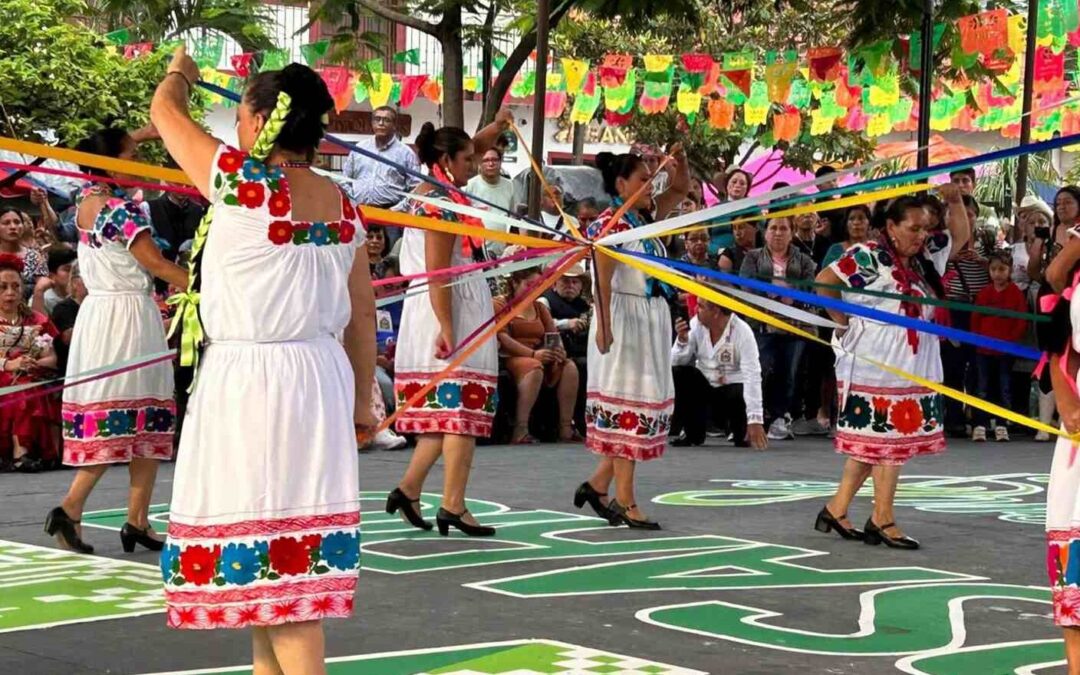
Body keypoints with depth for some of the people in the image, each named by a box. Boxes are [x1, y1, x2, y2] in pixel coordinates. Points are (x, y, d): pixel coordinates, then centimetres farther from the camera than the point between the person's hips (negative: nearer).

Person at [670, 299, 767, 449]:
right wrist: (682, 340, -27)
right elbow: (676, 363, -5)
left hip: (733, 387, -4)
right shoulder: (696, 324, -10)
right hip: (704, 385, 4)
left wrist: (755, 421, -37)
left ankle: (741, 432, 3)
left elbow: (752, 376, -29)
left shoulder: (742, 332, -22)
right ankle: (692, 432, -3)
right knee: (677, 374, -22)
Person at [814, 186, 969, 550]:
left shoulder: (926, 257, 12)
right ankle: (882, 521, 1)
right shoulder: (869, 256, -12)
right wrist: (843, 322, -11)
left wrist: (955, 201, 6)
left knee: (870, 442, 10)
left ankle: (836, 512, 17)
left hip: (913, 370, 8)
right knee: (886, 440, -5)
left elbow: (960, 235, 23)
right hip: (876, 367, -8)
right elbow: (824, 281, -17)